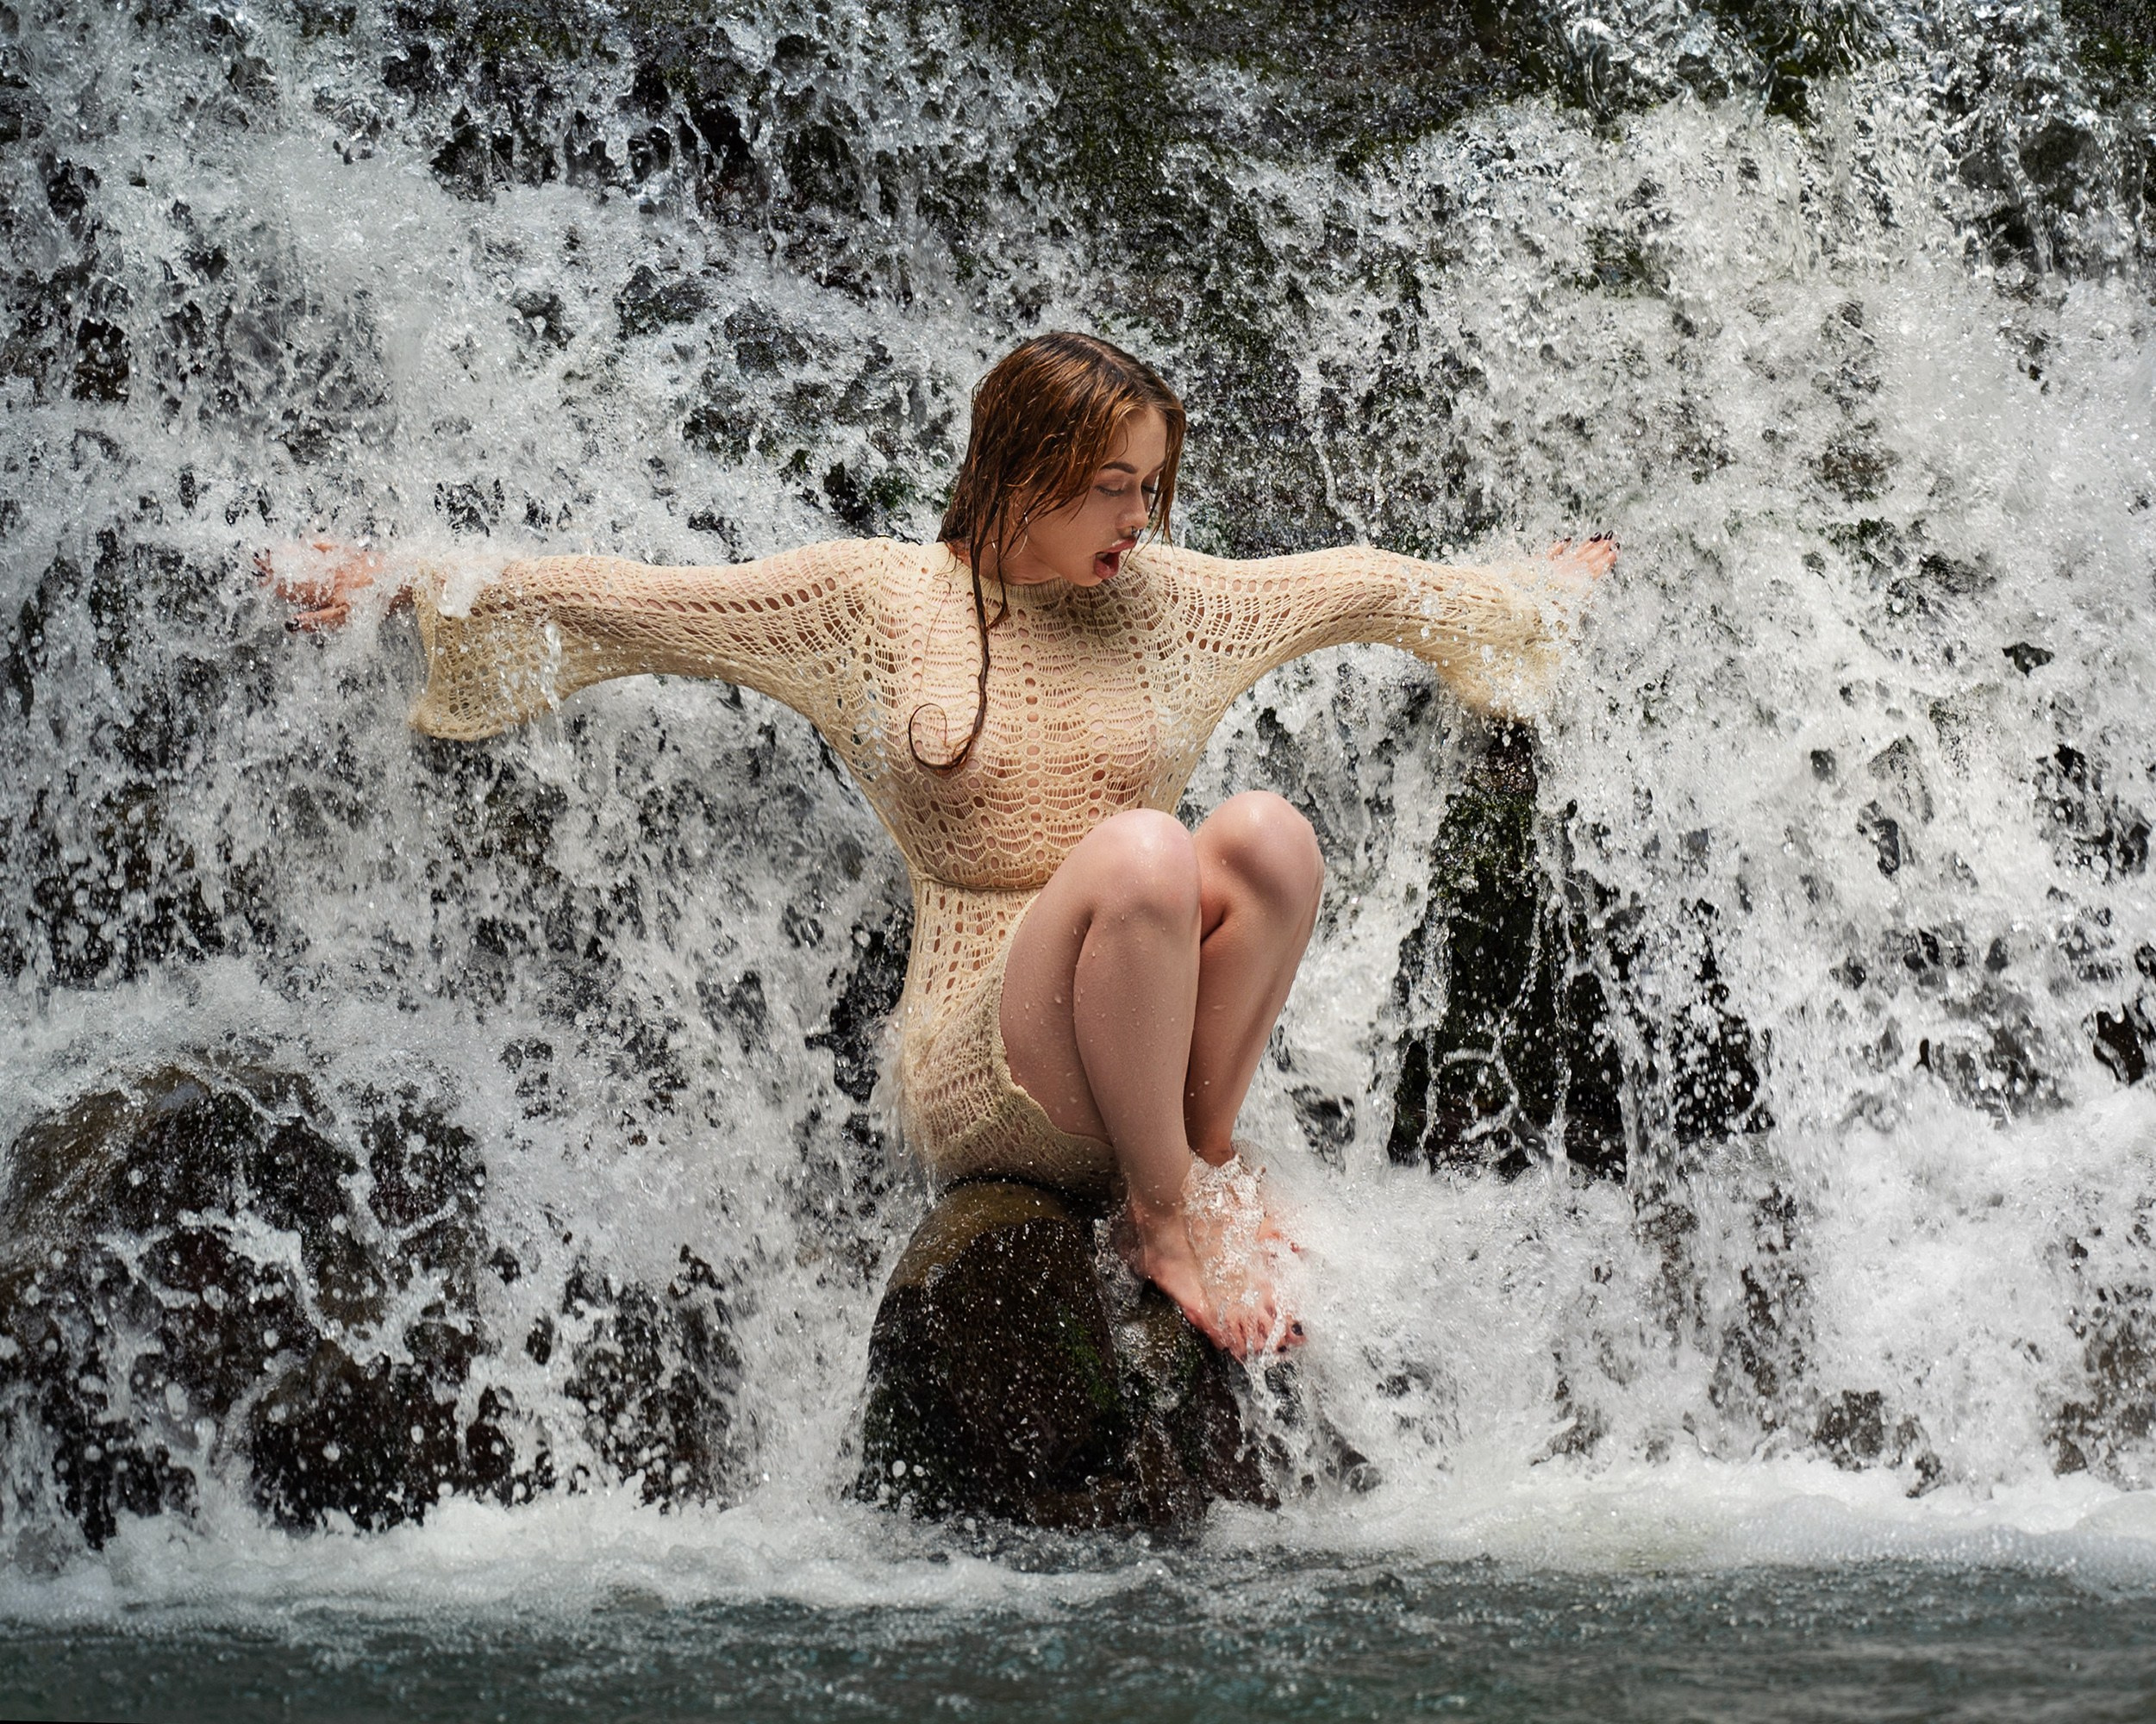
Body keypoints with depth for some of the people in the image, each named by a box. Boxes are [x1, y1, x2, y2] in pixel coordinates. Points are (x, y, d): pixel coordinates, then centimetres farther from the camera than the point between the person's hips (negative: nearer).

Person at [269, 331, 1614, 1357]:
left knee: (1268, 835, -28)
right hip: (983, 1078, -3)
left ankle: (1207, 1156, -9)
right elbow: (625, 605, 6)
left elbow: (1366, 588, 29)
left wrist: (1528, 594, 38)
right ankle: (1168, 1216, -16)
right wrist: (412, 588, 1)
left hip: (1166, 1046, 3)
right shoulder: (875, 598, 4)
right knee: (1142, 853, -35)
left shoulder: (1164, 599, 14)